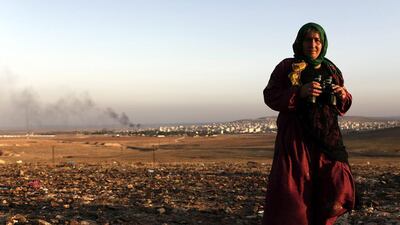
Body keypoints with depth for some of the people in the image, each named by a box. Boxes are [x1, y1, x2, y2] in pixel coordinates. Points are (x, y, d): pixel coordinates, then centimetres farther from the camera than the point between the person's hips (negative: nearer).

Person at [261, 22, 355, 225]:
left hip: (327, 136, 4)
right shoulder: (286, 67, 0)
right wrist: (299, 92, -20)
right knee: (291, 190, -8)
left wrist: (343, 95, -5)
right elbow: (270, 96, -6)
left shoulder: (331, 70, 13)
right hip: (296, 137, -4)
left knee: (337, 187, -2)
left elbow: (342, 104, 18)